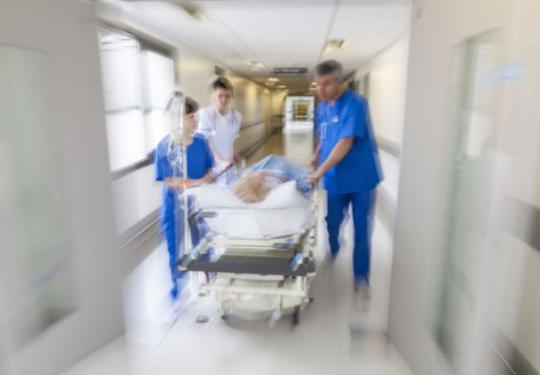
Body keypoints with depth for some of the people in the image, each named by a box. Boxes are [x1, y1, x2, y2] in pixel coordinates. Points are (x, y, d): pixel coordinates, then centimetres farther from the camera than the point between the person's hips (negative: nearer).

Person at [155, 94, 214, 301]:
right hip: (174, 203, -3)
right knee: (175, 244, 11)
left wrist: (207, 179, -13)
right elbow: (167, 180, -16)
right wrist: (195, 183, -23)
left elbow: (209, 169, 7)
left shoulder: (200, 143, -4)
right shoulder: (164, 147, -14)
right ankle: (177, 281, 32)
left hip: (198, 200, 3)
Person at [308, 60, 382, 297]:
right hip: (335, 177, 5)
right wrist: (316, 156, 1)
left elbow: (346, 143, -25)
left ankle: (361, 275, 19)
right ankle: (333, 249, 47)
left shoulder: (355, 104, -18)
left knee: (362, 228, 4)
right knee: (332, 221, 16)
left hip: (361, 176, -5)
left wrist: (321, 170, -27)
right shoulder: (322, 107, 5)